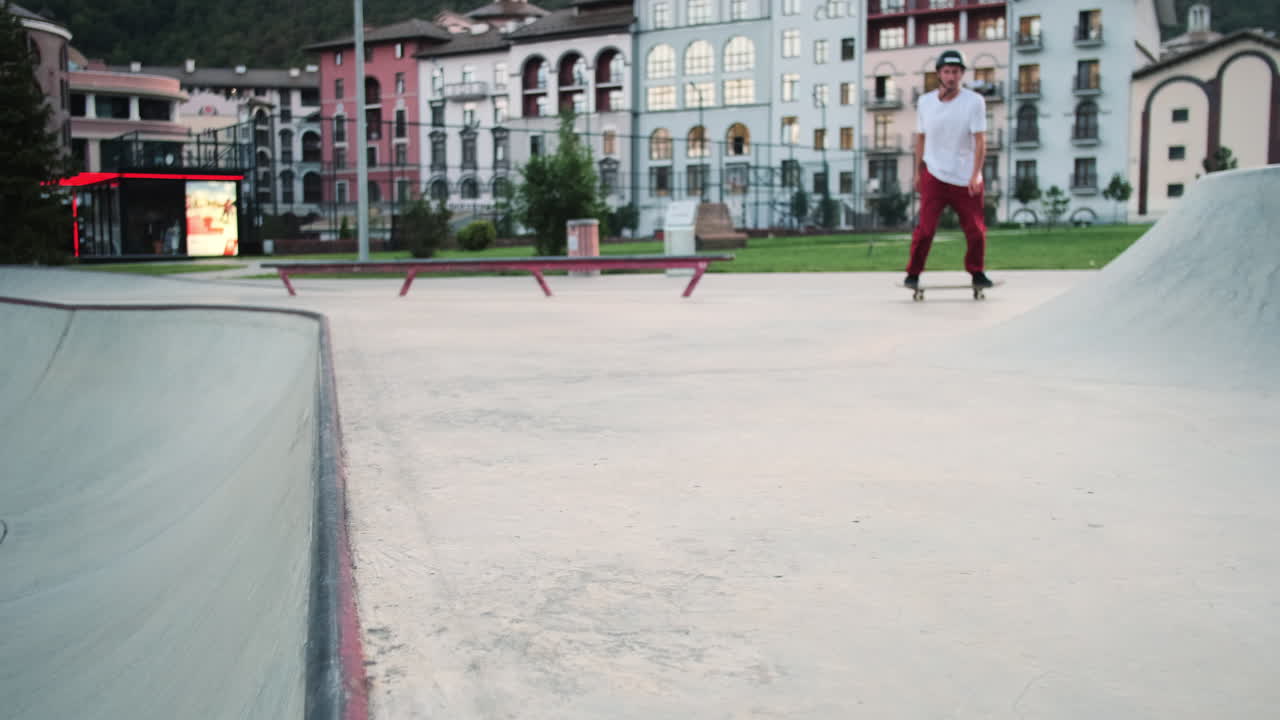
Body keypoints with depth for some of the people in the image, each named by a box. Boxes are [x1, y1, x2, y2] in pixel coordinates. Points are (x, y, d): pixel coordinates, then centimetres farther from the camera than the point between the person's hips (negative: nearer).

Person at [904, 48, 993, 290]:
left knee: (976, 230, 4)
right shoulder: (925, 102, 2)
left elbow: (980, 140, -11)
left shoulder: (974, 101, -6)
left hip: (966, 178, 0)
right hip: (934, 176, 0)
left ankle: (977, 273, 24)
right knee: (925, 227, -9)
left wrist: (976, 174, -21)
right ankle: (913, 274, 3)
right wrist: (917, 172, 12)